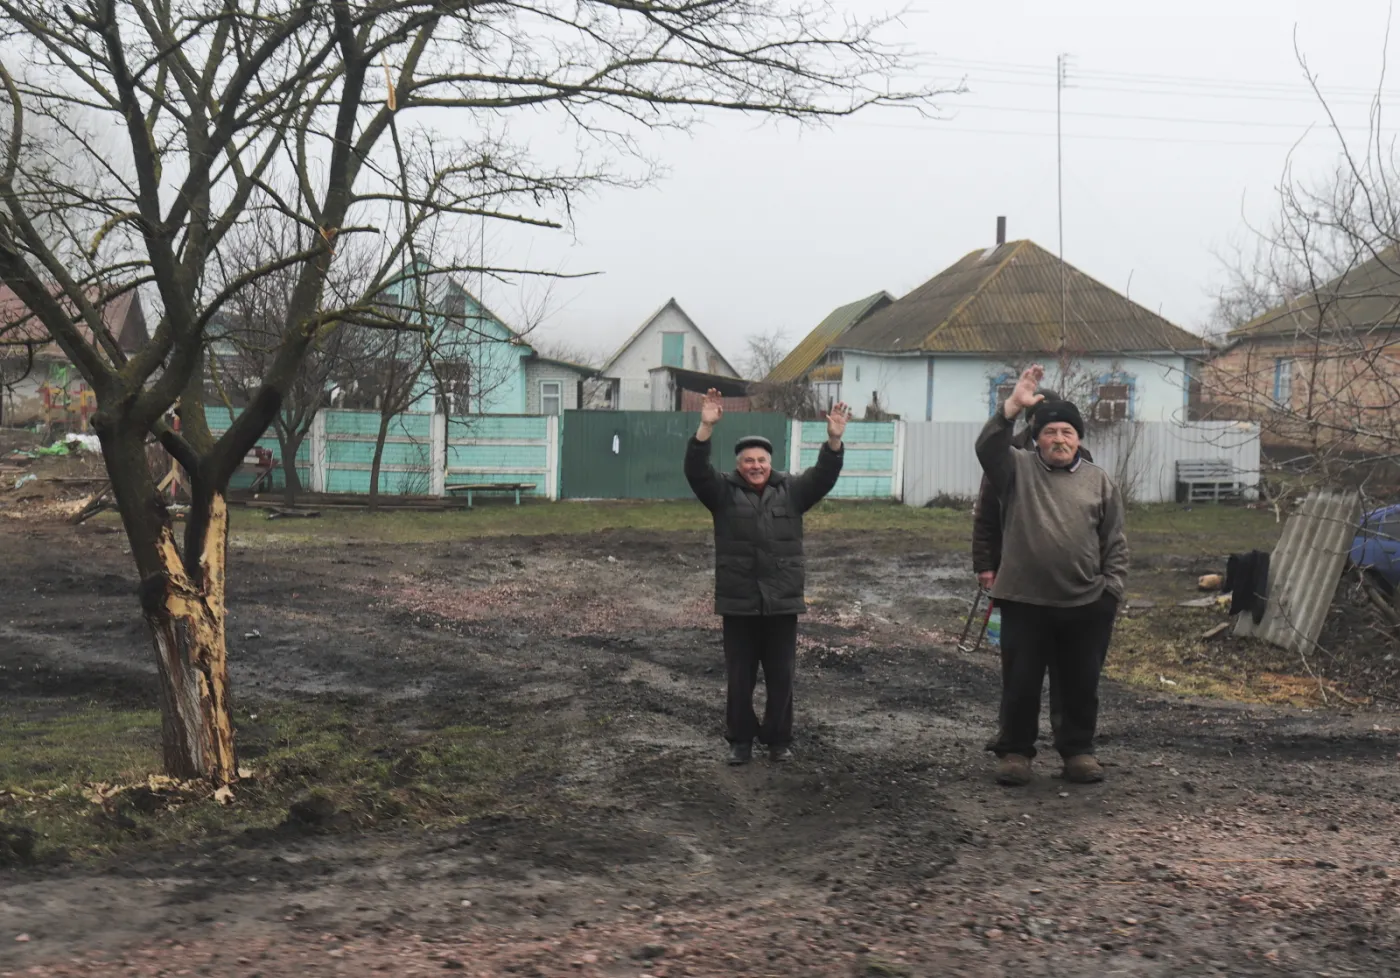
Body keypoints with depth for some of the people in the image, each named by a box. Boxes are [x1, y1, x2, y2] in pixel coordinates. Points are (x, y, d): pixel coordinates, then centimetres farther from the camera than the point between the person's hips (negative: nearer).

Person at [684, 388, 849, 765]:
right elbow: (696, 470, -14)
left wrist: (834, 440, -23)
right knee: (739, 678, 6)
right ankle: (741, 740, 19)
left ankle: (779, 740, 21)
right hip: (738, 603, -1)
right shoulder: (723, 490, 1)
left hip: (782, 603, 1)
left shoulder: (791, 490, 6)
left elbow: (824, 476, -6)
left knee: (781, 677, 8)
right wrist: (706, 428, -29)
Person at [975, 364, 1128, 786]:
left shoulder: (1099, 481, 8)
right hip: (1025, 602, -2)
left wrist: (1112, 590, 1)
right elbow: (987, 447, -18)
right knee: (1020, 684, 5)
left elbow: (1116, 544, 9)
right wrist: (1013, 405, -26)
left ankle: (1078, 750, 26)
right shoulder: (1018, 469, 3)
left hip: (1085, 606, 2)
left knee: (1081, 685, 11)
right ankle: (1014, 752, 18)